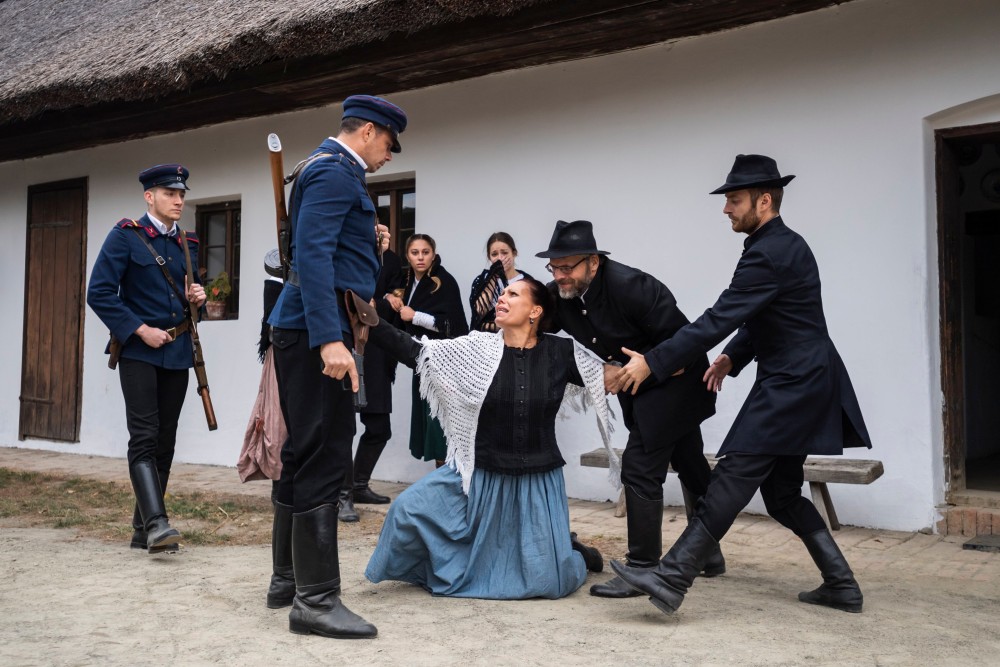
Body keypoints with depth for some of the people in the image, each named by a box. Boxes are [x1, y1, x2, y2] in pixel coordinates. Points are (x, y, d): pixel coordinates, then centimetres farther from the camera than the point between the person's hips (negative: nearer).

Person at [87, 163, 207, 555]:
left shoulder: (189, 244, 14)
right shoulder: (125, 236, -3)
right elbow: (99, 293, -10)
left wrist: (197, 299, 1)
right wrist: (141, 330, -15)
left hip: (177, 353, 6)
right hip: (138, 350, -5)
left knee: (165, 441, 6)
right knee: (144, 436, -13)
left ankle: (143, 530, 14)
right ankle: (156, 523, -18)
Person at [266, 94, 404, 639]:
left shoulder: (331, 169, 22)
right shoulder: (334, 171, -9)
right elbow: (312, 254, -22)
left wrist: (368, 244, 13)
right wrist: (329, 339, -29)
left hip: (305, 329, 11)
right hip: (317, 329, -11)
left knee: (305, 455, 15)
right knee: (324, 459, -10)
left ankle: (290, 579, 25)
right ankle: (316, 600, -5)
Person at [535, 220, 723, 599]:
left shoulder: (630, 285, -31)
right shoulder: (556, 295, -12)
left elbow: (681, 338, -27)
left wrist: (627, 371, -26)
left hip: (672, 380, -8)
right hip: (634, 384, 8)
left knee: (640, 468, -12)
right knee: (690, 466, 20)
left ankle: (641, 570, -1)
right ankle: (708, 554, 37)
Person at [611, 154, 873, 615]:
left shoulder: (770, 253, -18)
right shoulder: (781, 245, 14)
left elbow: (718, 319, -22)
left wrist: (652, 362, -20)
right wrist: (733, 357, 10)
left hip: (791, 387, -10)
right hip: (798, 385, 10)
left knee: (731, 480, -13)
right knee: (782, 493, 15)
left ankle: (670, 581, -12)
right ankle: (840, 585, 22)